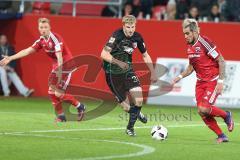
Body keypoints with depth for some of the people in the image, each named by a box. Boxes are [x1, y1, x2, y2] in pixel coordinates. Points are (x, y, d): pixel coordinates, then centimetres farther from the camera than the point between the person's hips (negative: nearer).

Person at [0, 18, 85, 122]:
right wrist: (10, 58, -1)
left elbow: (59, 56, -29)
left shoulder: (55, 38, -21)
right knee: (51, 92, 3)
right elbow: (28, 51, 3)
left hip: (66, 66, -8)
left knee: (59, 93, -11)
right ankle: (61, 116, 13)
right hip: (56, 66, 8)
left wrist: (59, 71, -36)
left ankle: (80, 107, 8)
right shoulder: (41, 41, 3)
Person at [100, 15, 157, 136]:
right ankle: (137, 113, 32)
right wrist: (118, 62, -40)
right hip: (113, 73, -5)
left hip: (128, 71, 5)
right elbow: (104, 54, -28)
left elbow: (145, 55, 13)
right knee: (126, 107, -4)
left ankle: (130, 127, 9)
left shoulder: (137, 37, -4)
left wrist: (153, 72, 8)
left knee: (139, 101, -13)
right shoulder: (117, 35, -21)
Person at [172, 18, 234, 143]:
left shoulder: (205, 42, -18)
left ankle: (226, 115, 6)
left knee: (204, 109, -21)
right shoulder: (189, 46, 6)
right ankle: (221, 136, 11)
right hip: (200, 82, 8)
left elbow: (221, 61, -17)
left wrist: (220, 81, -20)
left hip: (213, 81, -7)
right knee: (202, 113, -3)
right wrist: (179, 77, 7)